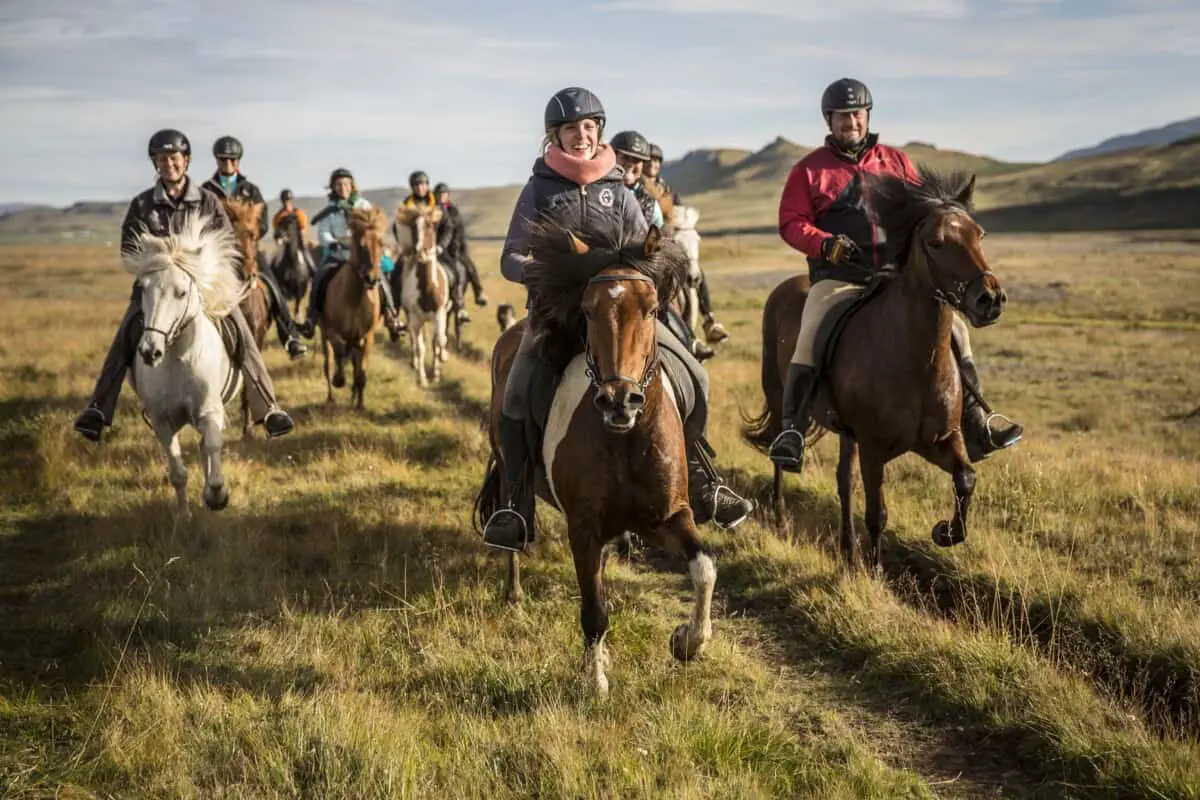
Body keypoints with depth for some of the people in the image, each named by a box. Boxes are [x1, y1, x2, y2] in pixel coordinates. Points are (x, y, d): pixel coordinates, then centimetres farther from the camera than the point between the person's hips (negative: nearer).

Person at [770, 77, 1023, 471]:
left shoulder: (895, 161, 14)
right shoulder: (810, 169, 5)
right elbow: (791, 222, -1)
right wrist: (826, 243, -19)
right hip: (838, 278, -3)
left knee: (953, 327, -6)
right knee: (809, 339, -27)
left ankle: (974, 426, 1)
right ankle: (791, 431, -21)